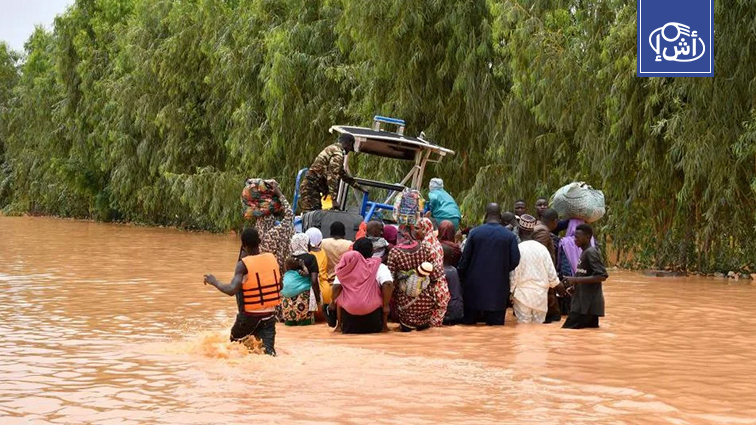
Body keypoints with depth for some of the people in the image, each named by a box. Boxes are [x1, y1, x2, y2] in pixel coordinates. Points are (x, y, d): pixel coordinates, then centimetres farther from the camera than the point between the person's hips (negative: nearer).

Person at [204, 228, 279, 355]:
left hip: (249, 316, -3)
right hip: (269, 314, 3)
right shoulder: (271, 258, 0)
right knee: (268, 351, -2)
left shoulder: (243, 265, -15)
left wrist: (214, 282, -9)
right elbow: (279, 286, 11)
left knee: (234, 341, 24)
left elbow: (231, 290, -25)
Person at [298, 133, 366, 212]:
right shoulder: (338, 154, -12)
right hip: (311, 188, -10)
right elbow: (332, 177, -22)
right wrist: (334, 199, -23)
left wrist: (358, 187, 41)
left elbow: (343, 173, 34)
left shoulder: (331, 149, 21)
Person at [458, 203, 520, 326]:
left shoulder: (475, 232, -3)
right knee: (496, 325, 3)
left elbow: (465, 258, -1)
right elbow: (515, 261, -4)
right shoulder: (509, 236, -4)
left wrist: (461, 275, 11)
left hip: (475, 286, 1)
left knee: (470, 324, 10)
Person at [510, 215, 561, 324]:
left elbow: (513, 274, -10)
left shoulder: (518, 249, -12)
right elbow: (551, 271, 1)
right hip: (541, 295, 3)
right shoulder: (542, 248, -2)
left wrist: (510, 292, 2)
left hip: (523, 294, -3)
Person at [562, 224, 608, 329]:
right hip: (582, 303, 10)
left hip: (588, 306, -10)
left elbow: (602, 276, -22)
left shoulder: (591, 252, -13)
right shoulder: (584, 252, 16)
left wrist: (576, 279, -21)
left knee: (567, 331, -13)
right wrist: (575, 285, 8)